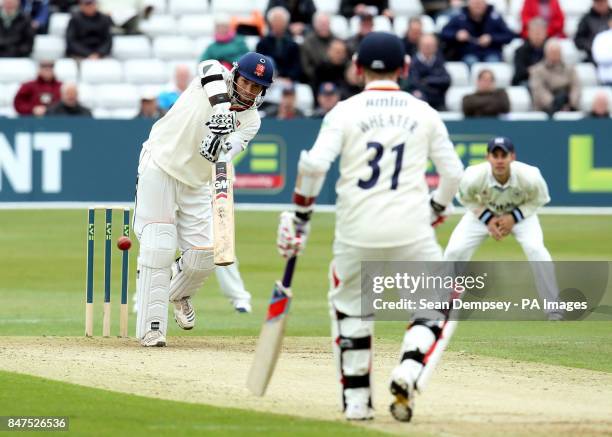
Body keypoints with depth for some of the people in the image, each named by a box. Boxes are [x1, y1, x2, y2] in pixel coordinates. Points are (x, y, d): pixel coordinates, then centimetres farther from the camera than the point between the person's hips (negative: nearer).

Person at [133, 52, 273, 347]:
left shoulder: (251, 121, 0)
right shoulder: (217, 78, -7)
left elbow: (222, 157, -16)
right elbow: (210, 69, -33)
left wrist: (215, 144, -39)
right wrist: (221, 107, -48)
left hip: (195, 184, 5)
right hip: (159, 168, -5)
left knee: (204, 255, -1)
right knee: (158, 248, -12)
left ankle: (179, 293, 33)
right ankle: (151, 327, -10)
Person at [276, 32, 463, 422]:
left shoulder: (344, 112, 2)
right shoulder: (424, 113, 8)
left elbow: (314, 165, -9)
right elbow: (453, 173, 10)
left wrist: (300, 217, 0)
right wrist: (434, 211, 27)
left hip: (356, 230, 0)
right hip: (412, 229, 0)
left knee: (350, 306, 20)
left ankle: (356, 400, 14)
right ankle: (408, 372, -10)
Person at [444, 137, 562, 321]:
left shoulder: (529, 176, -35)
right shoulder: (473, 177, -35)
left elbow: (538, 199, -12)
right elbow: (466, 199, -10)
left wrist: (514, 217, -24)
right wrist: (488, 219, -21)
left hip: (521, 211, -1)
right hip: (483, 211, 1)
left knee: (535, 249, -25)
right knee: (454, 250, -14)